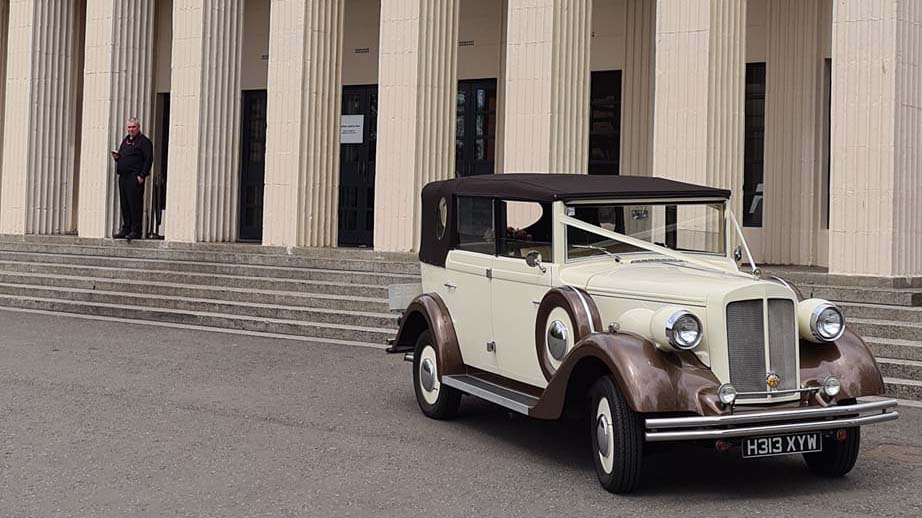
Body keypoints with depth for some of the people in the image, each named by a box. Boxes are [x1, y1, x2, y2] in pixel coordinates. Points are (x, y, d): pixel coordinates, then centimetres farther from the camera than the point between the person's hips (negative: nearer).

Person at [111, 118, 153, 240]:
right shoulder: (126, 140, 21)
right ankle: (126, 229, 14)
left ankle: (136, 231, -6)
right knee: (124, 204, 9)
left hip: (135, 178, -8)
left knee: (135, 203, -8)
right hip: (123, 177, 8)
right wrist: (117, 157, 5)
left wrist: (142, 175, -17)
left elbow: (148, 159, -11)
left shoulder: (144, 141, -4)